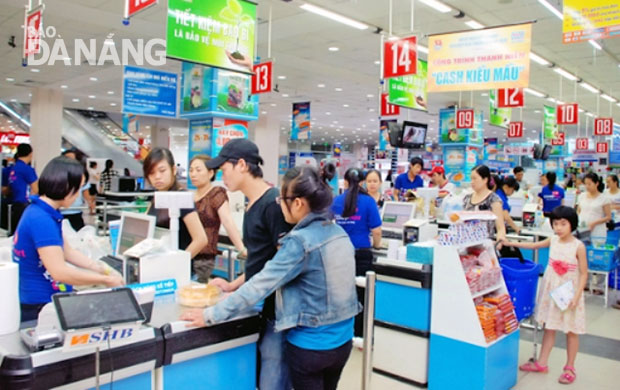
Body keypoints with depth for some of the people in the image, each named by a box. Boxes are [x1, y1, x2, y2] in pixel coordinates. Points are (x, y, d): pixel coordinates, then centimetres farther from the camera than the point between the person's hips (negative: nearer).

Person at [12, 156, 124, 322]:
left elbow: (67, 251, 16)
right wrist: (105, 280, -17)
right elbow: (59, 272, -27)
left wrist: (104, 269, 8)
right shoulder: (41, 220, -23)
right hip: (39, 307, -9)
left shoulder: (40, 211, 8)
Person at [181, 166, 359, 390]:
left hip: (310, 345, -7)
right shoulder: (339, 233, 1)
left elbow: (260, 285, -22)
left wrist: (211, 315, -13)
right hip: (342, 340, 7)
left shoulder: (300, 241, -22)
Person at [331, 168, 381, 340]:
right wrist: (376, 245, 10)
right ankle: (359, 335, 14)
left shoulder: (336, 201, 2)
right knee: (360, 293, 6)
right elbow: (376, 231, -10)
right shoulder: (368, 201, -8)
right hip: (361, 254, -3)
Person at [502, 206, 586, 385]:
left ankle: (570, 367, 24)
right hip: (551, 290, 5)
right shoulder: (553, 240, 0)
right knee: (549, 327, 14)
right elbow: (534, 245, 16)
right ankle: (542, 362, 24)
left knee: (571, 331, 9)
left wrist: (576, 296, -18)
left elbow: (584, 273, -12)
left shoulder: (578, 246, -14)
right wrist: (512, 244, 11)